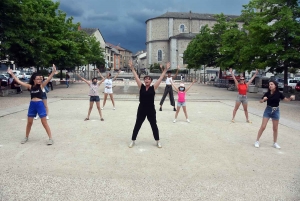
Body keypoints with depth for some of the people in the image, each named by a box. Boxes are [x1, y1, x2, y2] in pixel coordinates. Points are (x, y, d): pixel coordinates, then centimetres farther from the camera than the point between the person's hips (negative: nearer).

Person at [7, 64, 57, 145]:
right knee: (29, 122, 13)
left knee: (44, 122, -2)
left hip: (40, 104, -3)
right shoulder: (30, 86, 5)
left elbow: (48, 79, -16)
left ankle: (50, 138, 3)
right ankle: (26, 137, 32)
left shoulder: (41, 85, -2)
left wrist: (53, 72, -29)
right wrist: (12, 74, 7)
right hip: (32, 105, 3)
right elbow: (19, 81, 7)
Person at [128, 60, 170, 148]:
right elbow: (136, 77, -3)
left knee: (154, 126, 12)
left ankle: (157, 141, 27)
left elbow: (160, 78, -2)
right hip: (141, 110, 0)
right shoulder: (141, 87, -1)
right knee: (137, 125, 9)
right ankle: (133, 141, 23)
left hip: (151, 110, 0)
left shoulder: (153, 88, -3)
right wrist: (132, 68, -5)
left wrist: (165, 70, -3)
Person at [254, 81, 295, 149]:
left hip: (276, 111, 1)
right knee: (263, 126, -3)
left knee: (275, 128, 10)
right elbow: (261, 101, 0)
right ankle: (257, 141, 8)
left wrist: (291, 98, -16)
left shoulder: (279, 93, -7)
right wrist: (264, 99, -22)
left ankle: (275, 143, 25)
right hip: (268, 110, -1)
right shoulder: (267, 93, -7)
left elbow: (286, 99, 3)